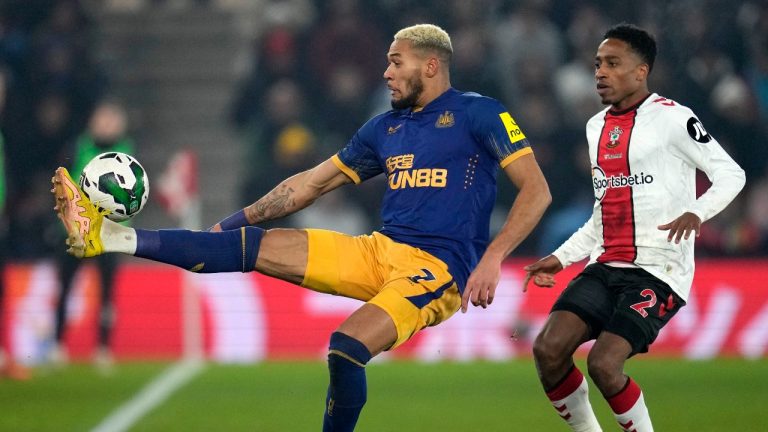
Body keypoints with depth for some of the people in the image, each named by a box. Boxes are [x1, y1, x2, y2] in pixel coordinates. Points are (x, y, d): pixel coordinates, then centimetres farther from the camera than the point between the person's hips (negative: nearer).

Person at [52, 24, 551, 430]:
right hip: (381, 250, 6)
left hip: (438, 268, -6)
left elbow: (537, 190, -10)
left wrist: (492, 258, -22)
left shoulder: (478, 115, -3)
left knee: (347, 347, -31)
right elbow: (309, 185, 22)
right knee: (254, 247, -5)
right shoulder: (385, 127, 17)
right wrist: (228, 225, 18)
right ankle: (108, 236, -10)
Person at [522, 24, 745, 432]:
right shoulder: (597, 126, 17)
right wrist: (560, 258, 18)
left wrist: (695, 213, -24)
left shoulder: (671, 118, -6)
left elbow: (731, 174, -7)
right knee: (548, 349, -12)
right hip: (606, 267, 7)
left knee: (603, 363, -22)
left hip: (659, 270, -7)